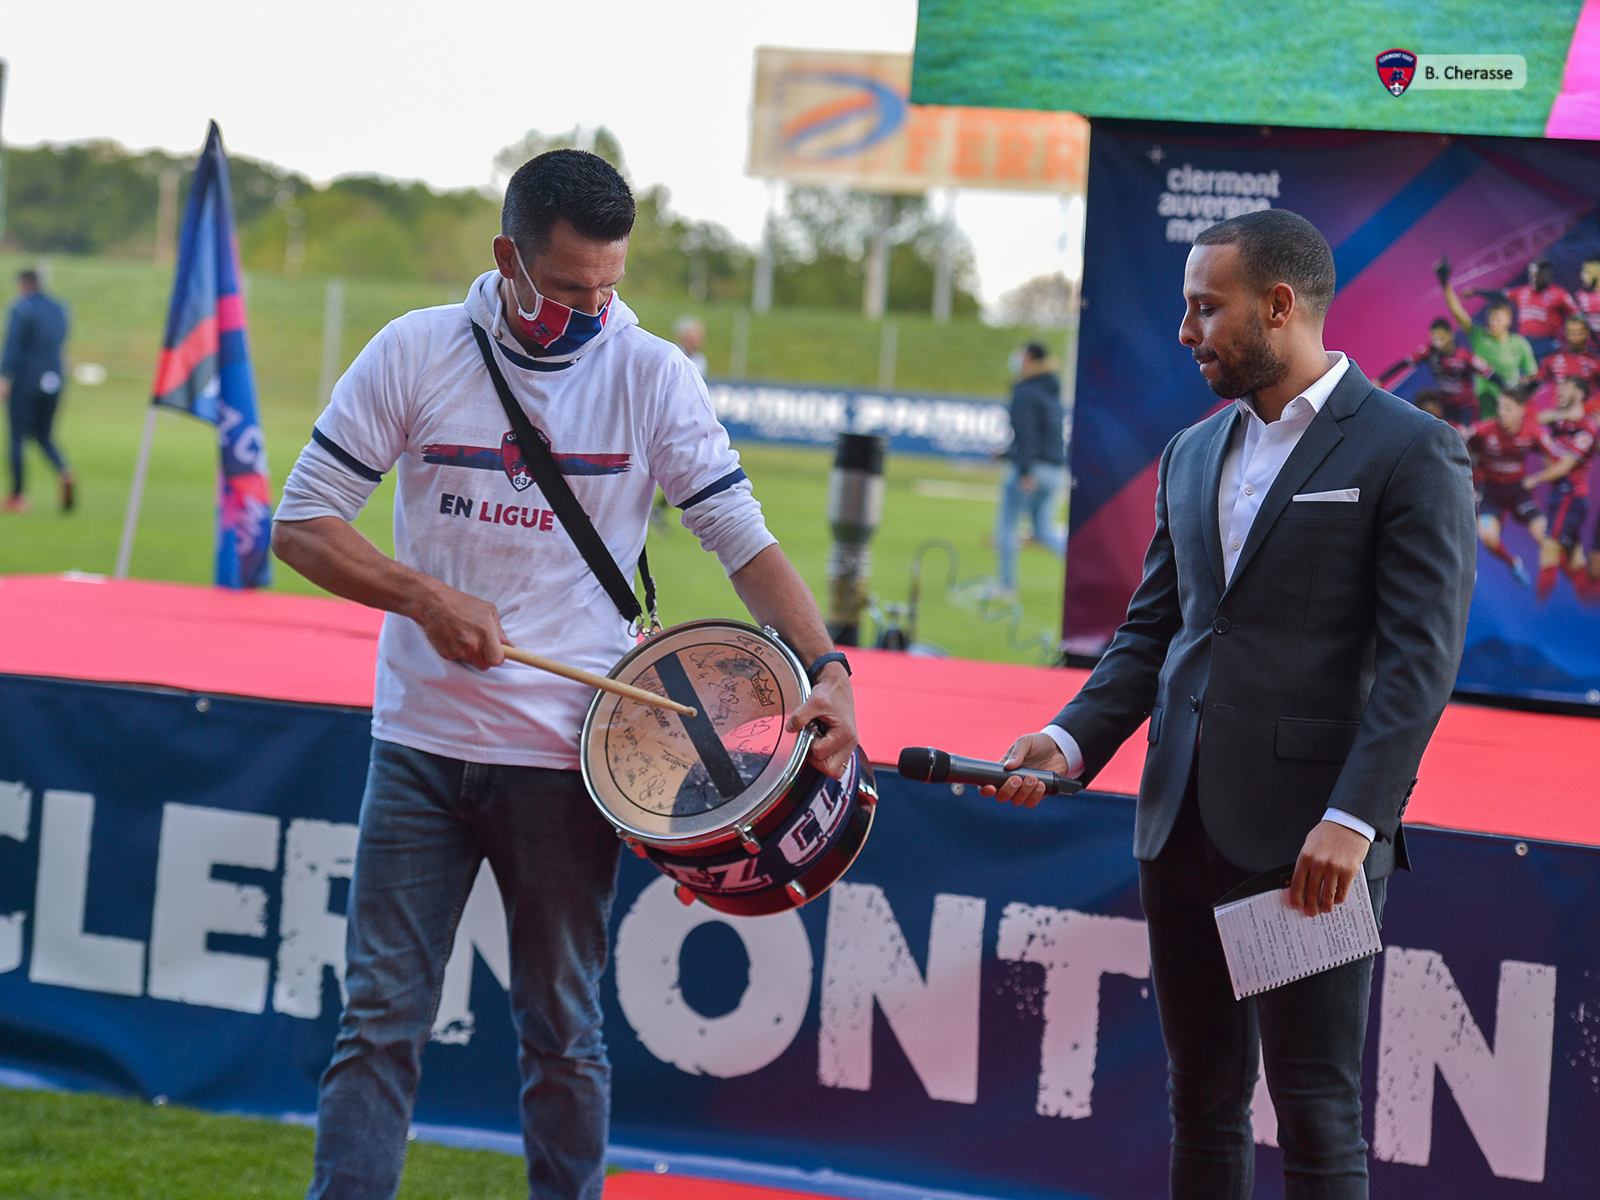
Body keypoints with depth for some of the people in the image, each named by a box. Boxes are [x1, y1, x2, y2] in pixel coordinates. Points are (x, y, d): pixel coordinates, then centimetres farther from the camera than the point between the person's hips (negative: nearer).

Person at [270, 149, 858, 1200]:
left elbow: (745, 537, -2)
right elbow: (302, 523, 1)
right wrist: (425, 599, -15)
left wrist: (827, 669, -16)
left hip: (567, 757, 0)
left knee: (562, 1035, 7)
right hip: (421, 745, 0)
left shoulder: (650, 374, -1)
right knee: (381, 1021, -1)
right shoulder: (416, 354, -1)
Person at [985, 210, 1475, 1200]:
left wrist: (1351, 820, -20)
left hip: (1313, 834, -7)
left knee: (1318, 1115, -4)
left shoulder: (1411, 451, -5)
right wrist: (1072, 742, 1)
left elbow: (1421, 658, -11)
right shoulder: (1192, 456, 17)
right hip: (1184, 822, 7)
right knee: (1204, 1101, 11)